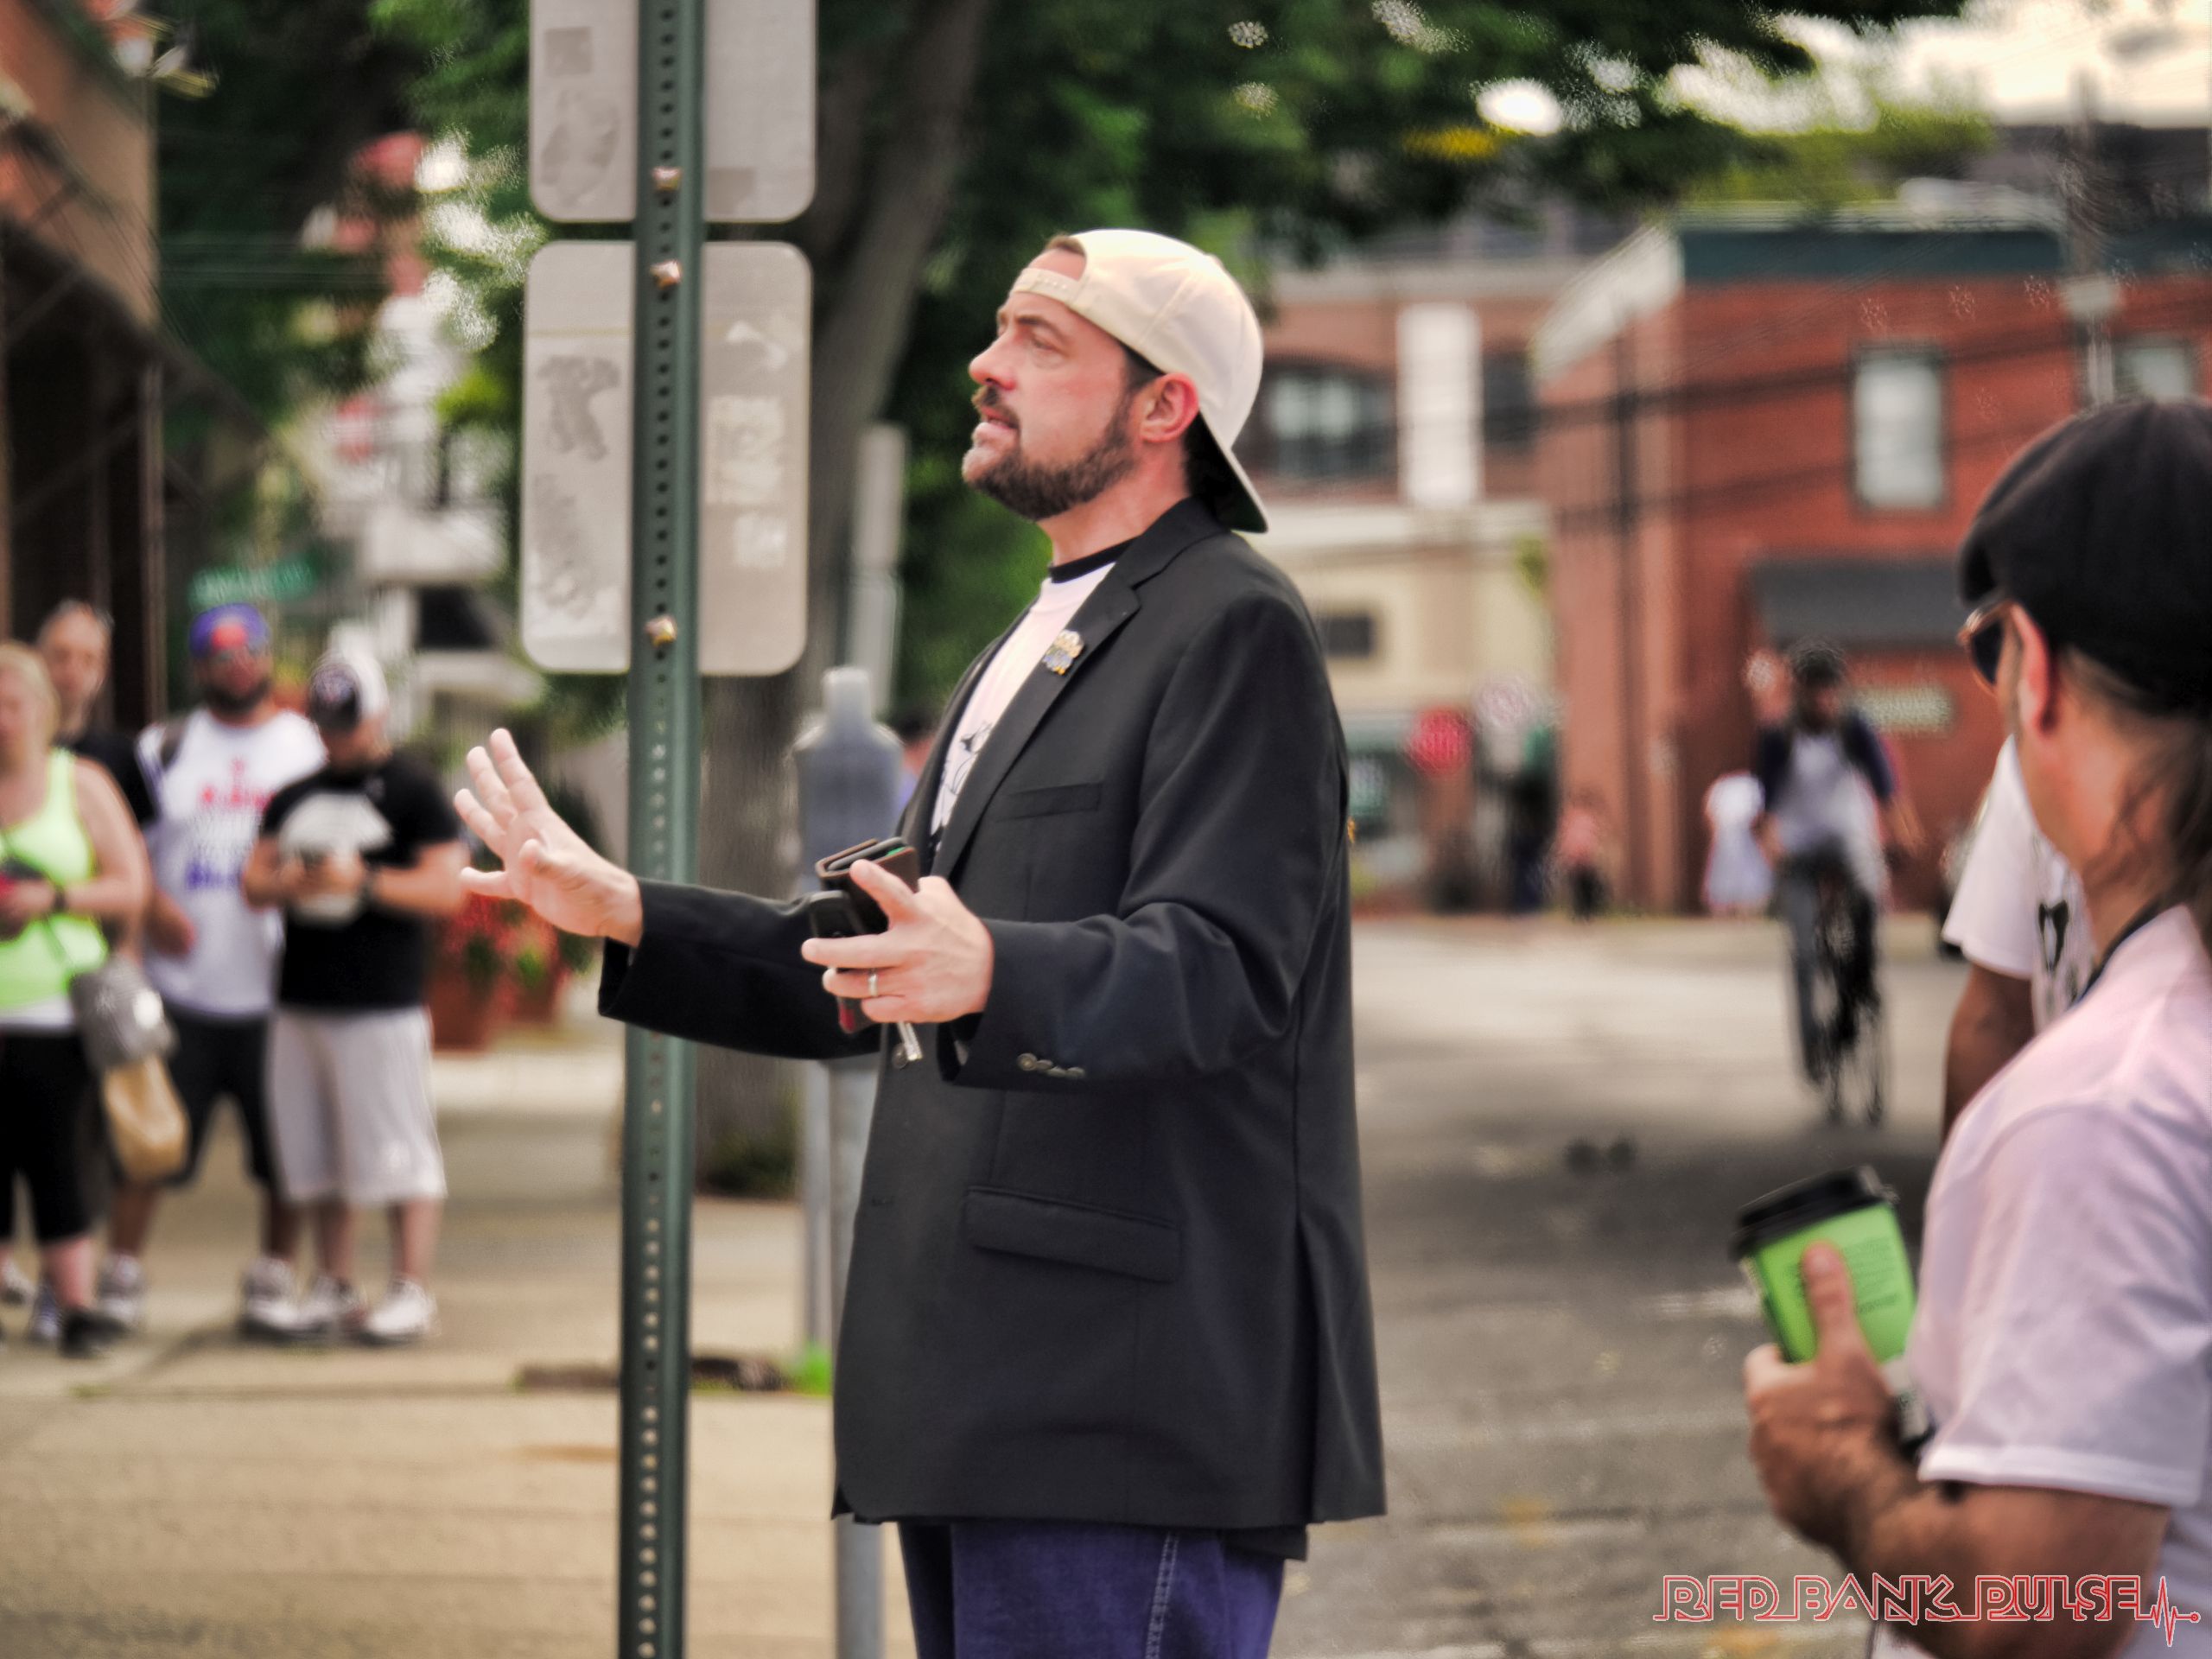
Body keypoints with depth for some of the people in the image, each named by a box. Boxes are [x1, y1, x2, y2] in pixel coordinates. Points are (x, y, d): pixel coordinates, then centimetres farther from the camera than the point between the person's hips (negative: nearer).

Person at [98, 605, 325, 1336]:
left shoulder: (311, 746, 10)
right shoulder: (165, 748, 10)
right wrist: (152, 905, -9)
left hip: (277, 991, 0)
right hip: (181, 982, 0)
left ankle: (274, 1277, 13)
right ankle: (122, 1271, 9)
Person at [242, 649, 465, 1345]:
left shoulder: (414, 792, -1)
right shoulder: (292, 798, 17)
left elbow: (447, 889, -9)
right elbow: (254, 882, 13)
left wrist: (362, 881, -17)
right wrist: (292, 882, -9)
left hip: (383, 1003, -6)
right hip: (302, 1000, 6)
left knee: (399, 1154, -7)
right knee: (318, 1154, 10)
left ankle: (412, 1292, -3)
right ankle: (333, 1289, 17)